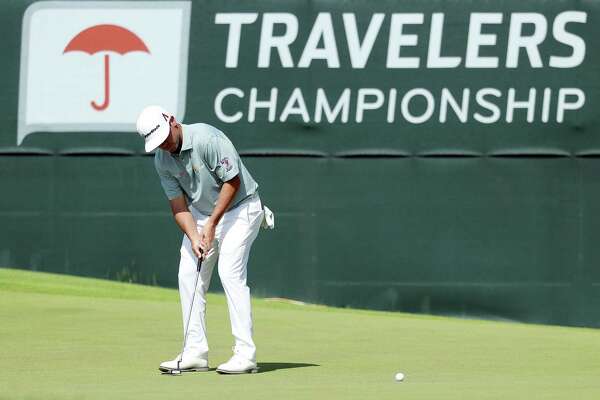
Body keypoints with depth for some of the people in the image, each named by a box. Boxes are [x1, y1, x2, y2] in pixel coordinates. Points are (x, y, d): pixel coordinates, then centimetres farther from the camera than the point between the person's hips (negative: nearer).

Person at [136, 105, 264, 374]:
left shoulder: (207, 139, -26)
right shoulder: (162, 161, -5)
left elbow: (233, 182, -22)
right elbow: (178, 205, -2)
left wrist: (212, 225, -20)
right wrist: (194, 237, -18)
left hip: (239, 208, -7)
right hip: (202, 213, 7)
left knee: (230, 271, -19)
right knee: (188, 274, 0)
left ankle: (245, 354, -18)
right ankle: (195, 353, 5)